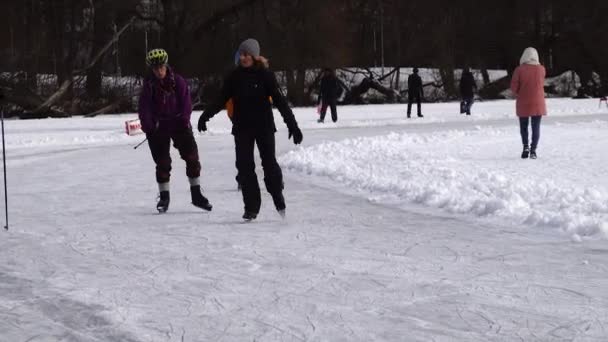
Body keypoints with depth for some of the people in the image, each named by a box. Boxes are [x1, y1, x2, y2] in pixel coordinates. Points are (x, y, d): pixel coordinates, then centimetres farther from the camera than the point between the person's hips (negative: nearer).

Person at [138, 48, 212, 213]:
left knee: (192, 156, -3)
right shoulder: (149, 85, -2)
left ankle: (196, 194, 6)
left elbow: (186, 102, -3)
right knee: (162, 162, 2)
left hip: (179, 124, 1)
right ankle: (164, 196, 15)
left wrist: (184, 120, -16)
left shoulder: (177, 81, -2)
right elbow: (144, 108, -5)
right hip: (158, 127, 0)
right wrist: (148, 127, -17)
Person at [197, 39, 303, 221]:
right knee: (244, 166, -2)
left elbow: (279, 100, -9)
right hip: (242, 128, 3)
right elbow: (222, 99, 8)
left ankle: (279, 200, 18)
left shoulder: (265, 75, -7)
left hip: (264, 126, -3)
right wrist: (206, 115, -2)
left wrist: (292, 124, -15)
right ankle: (251, 206, 3)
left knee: (269, 163, -2)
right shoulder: (235, 76, 3)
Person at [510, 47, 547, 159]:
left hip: (523, 103, -1)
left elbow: (513, 87, -9)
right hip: (538, 103, 1)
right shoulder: (541, 69, -4)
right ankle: (533, 150, -4)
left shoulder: (519, 70, -10)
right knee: (536, 127, 5)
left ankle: (525, 146, 0)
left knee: (524, 126, 14)